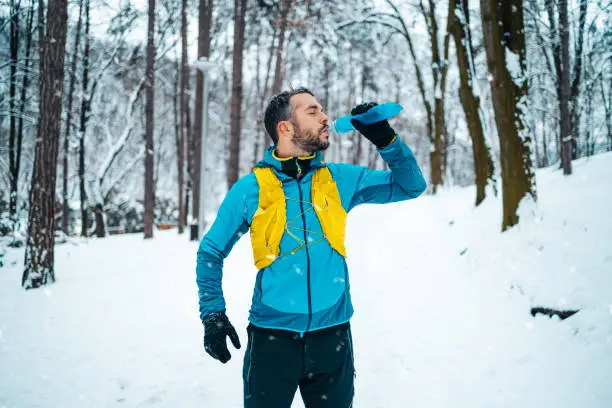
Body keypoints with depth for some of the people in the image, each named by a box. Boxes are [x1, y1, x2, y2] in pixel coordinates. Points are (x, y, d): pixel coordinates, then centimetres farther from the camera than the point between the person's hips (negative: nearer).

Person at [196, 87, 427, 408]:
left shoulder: (340, 179, 4)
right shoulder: (250, 188, -3)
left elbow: (411, 185, 9)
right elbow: (211, 252, 6)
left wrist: (386, 140, -6)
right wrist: (213, 314, -3)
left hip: (332, 333, 3)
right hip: (272, 335, -2)